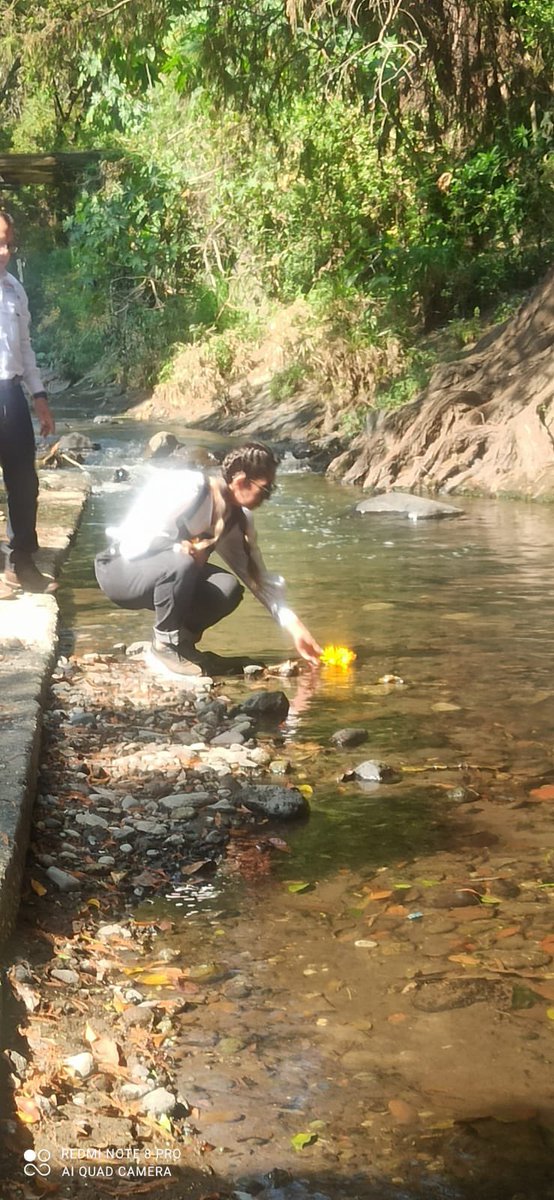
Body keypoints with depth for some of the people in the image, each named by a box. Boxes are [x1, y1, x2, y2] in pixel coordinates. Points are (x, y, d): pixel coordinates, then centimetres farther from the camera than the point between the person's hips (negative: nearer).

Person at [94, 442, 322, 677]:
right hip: (119, 569, -7)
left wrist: (295, 626, -3)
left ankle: (180, 640, 3)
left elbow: (258, 577, 4)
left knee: (228, 589, -19)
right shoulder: (190, 488, -25)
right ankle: (165, 645, -15)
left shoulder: (238, 519, -1)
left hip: (165, 573, 7)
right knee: (180, 564, -37)